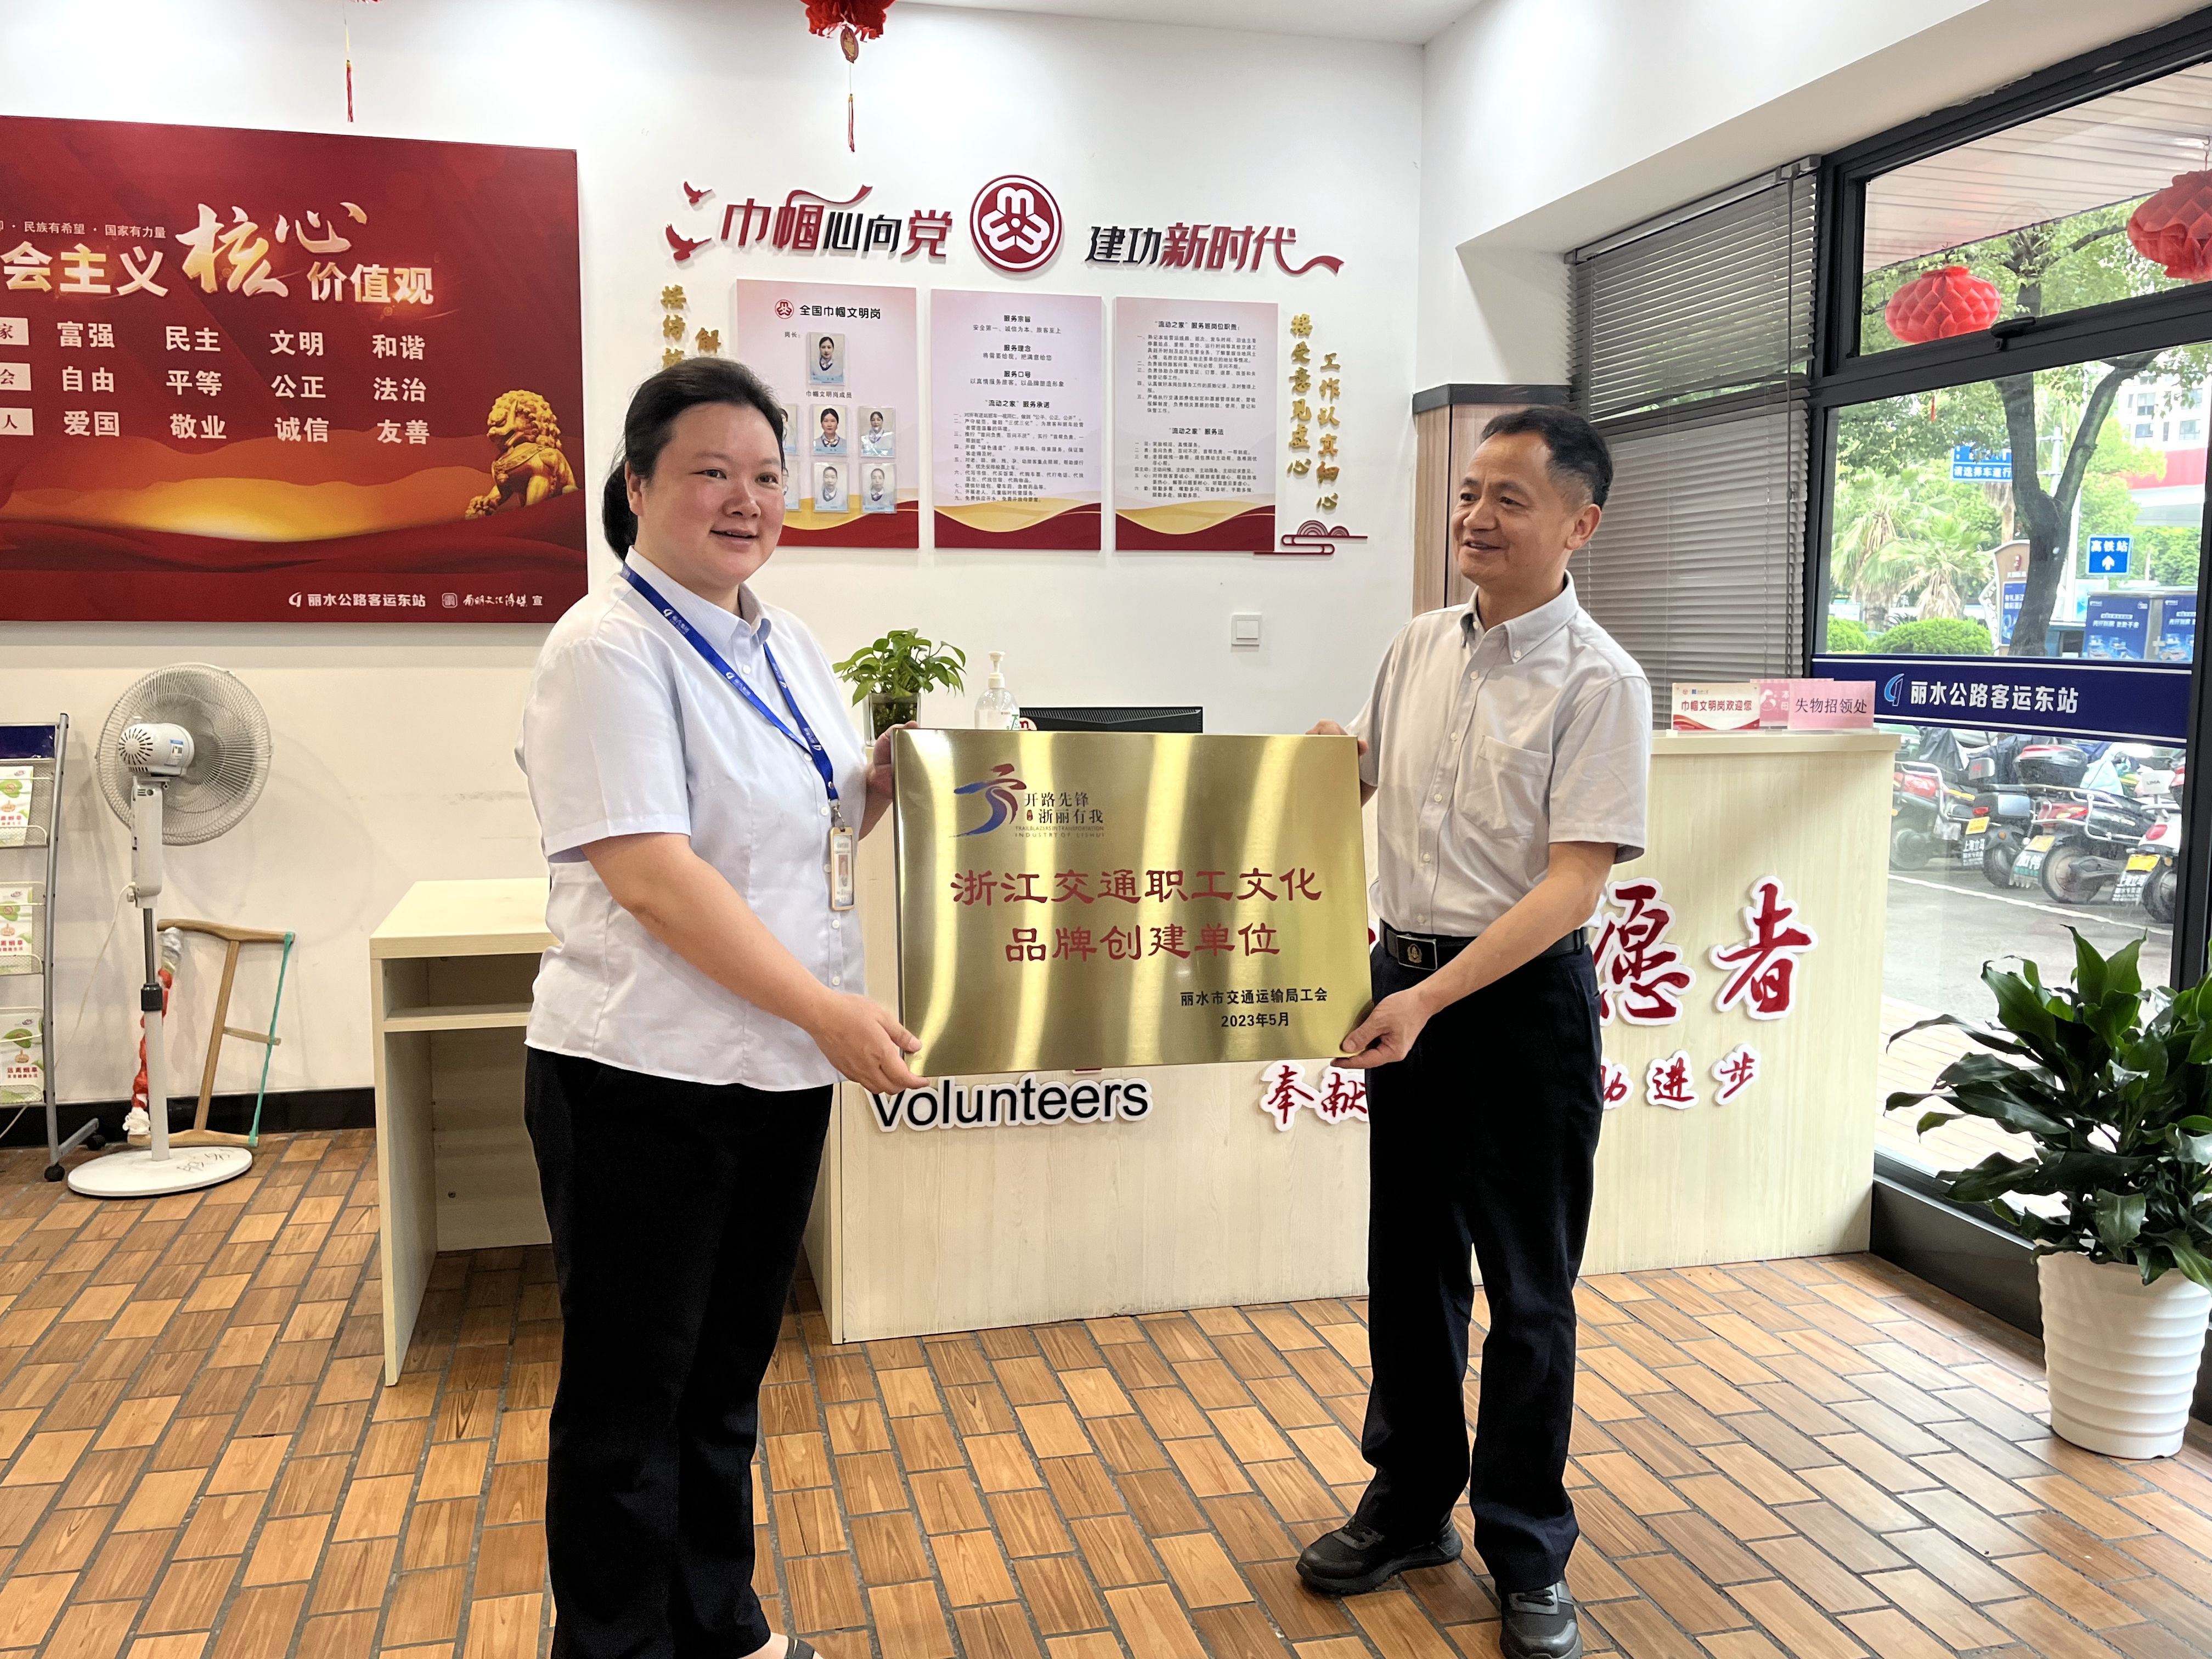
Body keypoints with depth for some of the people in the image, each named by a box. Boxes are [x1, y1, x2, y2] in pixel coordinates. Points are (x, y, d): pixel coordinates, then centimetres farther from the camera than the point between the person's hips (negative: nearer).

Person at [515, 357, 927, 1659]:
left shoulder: (784, 642, 10)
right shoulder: (609, 651, -14)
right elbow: (651, 877, -23)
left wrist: (899, 767, 2)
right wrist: (826, 1011, -24)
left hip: (782, 1069, 8)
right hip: (647, 1078, -8)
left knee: (729, 1378, 20)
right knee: (631, 1398, 8)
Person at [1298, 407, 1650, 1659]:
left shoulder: (1600, 683, -13)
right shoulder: (1419, 648, 6)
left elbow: (1572, 885, -18)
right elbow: (1365, 774, 21)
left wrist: (1436, 996, -24)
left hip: (1523, 996, -6)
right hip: (1403, 979, 6)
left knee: (1529, 1293, 7)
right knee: (1410, 1264, 17)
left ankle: (1528, 1558, 26)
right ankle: (1411, 1508, 36)